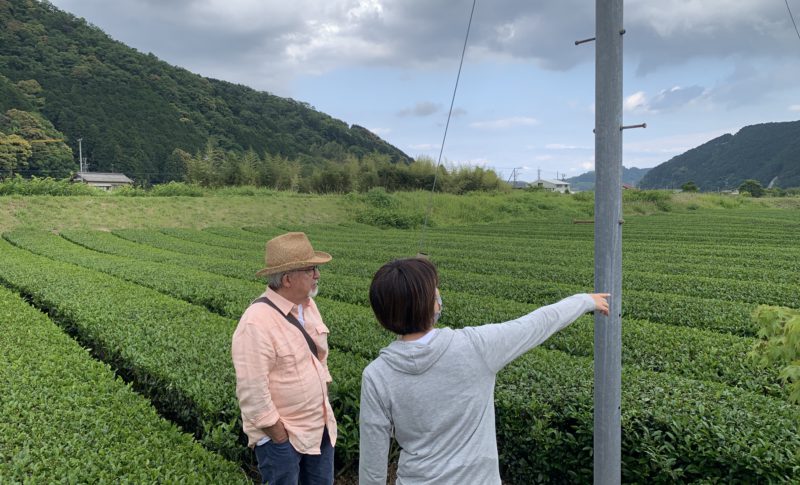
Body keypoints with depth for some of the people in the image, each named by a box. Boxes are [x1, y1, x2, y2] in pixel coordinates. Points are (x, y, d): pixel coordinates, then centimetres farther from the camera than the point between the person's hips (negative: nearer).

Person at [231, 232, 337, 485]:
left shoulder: (307, 304, 0)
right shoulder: (257, 323, -26)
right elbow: (252, 392, -25)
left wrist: (324, 406, 12)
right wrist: (280, 437, -17)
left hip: (319, 426, 8)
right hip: (280, 435, -7)